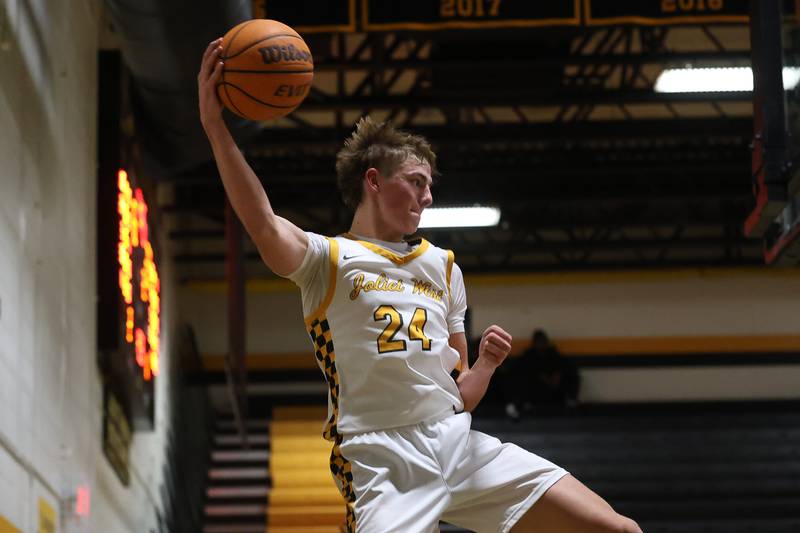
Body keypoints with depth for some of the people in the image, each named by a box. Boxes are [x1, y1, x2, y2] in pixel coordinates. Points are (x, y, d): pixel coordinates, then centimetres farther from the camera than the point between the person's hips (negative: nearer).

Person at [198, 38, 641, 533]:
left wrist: (485, 365, 0)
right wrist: (217, 129, -31)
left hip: (459, 443, 6)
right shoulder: (329, 259, 4)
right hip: (383, 461, -5)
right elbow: (265, 227, -21)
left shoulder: (442, 265, 21)